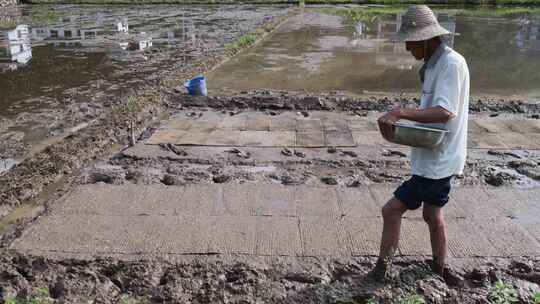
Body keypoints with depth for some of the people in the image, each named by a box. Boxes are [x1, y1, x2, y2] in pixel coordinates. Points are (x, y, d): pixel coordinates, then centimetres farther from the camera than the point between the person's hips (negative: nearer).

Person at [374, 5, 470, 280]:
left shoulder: (451, 63, -20)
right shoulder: (434, 63, 10)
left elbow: (445, 112, -31)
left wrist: (400, 112, -37)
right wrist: (406, 121, -3)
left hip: (437, 160, -10)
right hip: (435, 157, 10)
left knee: (392, 209, -2)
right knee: (433, 214, 21)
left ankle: (382, 267, 13)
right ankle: (440, 270, 38)